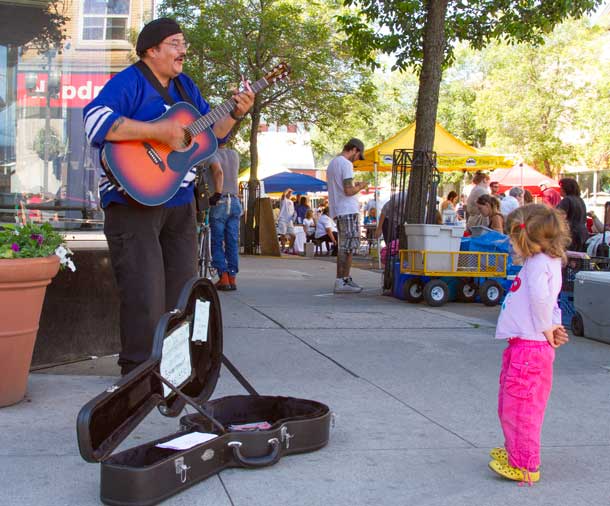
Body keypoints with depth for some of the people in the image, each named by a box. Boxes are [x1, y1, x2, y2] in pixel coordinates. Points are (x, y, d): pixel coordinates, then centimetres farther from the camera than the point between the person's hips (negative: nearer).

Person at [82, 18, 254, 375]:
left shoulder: (185, 85, 15)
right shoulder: (130, 81, -10)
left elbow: (212, 132, 21)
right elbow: (94, 120, -27)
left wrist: (236, 114, 1)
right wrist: (158, 131, -28)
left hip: (180, 201, 8)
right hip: (135, 201, -8)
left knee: (184, 290, 13)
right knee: (146, 296, -10)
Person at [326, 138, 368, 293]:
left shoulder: (332, 163, 20)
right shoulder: (346, 164, -11)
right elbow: (348, 190, -18)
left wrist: (354, 186, 21)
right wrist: (360, 187, -1)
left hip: (338, 211, 10)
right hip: (348, 210, -10)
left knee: (346, 247, 15)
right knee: (347, 247, -7)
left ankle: (346, 279, 19)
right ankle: (341, 282, -7)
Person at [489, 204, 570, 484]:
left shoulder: (539, 263, -17)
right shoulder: (547, 261, 15)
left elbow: (541, 297, -32)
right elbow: (550, 301, 17)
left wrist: (546, 328, -19)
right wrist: (553, 324, 1)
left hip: (530, 348, -11)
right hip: (523, 346, 11)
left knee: (520, 406, -2)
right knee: (509, 405, 22)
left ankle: (525, 466, 9)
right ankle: (515, 451, 38)